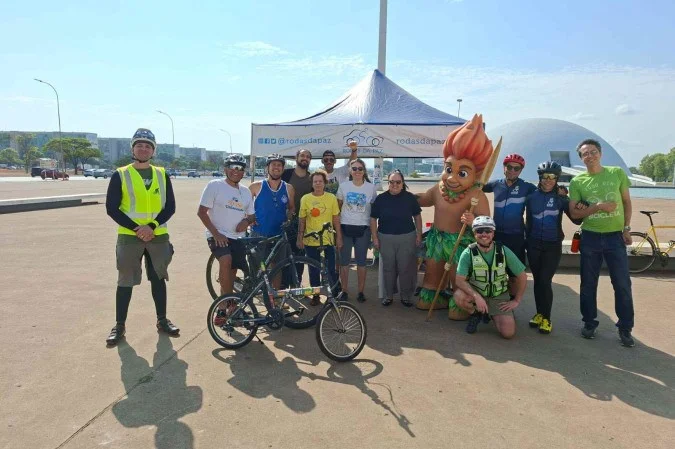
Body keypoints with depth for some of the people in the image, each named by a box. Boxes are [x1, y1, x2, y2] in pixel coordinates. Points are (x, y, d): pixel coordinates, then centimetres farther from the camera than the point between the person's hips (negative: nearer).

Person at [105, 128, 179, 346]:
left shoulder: (162, 175, 6)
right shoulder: (120, 175, -1)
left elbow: (170, 207, 2)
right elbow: (112, 208, -5)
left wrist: (151, 226, -13)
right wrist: (136, 228, -14)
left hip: (158, 236, 2)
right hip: (129, 237, -2)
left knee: (158, 278, 11)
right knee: (126, 281, 4)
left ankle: (162, 320, 24)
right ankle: (119, 325, 17)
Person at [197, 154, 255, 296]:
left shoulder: (246, 191, 12)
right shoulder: (214, 185, -3)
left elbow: (252, 214, 20)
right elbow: (202, 212, -6)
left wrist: (247, 221, -6)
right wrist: (216, 233, -15)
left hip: (238, 239, 5)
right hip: (218, 236, -5)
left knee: (231, 277, 7)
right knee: (226, 261, -32)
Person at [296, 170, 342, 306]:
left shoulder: (331, 198, 0)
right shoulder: (305, 199, -1)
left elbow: (336, 219, 4)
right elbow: (301, 220, 5)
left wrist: (339, 237, 3)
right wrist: (299, 238, 3)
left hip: (328, 240, -1)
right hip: (310, 241, 1)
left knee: (331, 270, 1)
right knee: (314, 270, 11)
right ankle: (315, 296, 25)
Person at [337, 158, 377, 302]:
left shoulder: (371, 187, 1)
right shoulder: (343, 186, 1)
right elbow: (338, 207, 9)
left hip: (363, 229, 0)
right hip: (345, 227, 1)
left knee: (361, 262, 6)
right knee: (344, 261, 5)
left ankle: (361, 291, 17)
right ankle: (344, 291, 17)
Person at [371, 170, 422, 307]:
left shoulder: (410, 198, -1)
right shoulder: (380, 199, -1)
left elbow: (417, 217, 7)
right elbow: (373, 219, 3)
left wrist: (419, 235, 4)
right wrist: (375, 238, -1)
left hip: (407, 237, 0)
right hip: (386, 238, 1)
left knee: (406, 268, 3)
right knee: (388, 268, 9)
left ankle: (406, 296, 18)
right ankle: (388, 295, 21)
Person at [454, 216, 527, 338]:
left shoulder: (504, 251, -12)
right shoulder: (468, 253, -16)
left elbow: (522, 277, -3)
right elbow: (460, 280, -21)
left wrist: (517, 300, -2)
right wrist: (477, 296, -35)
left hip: (499, 296, 1)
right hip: (475, 292, -1)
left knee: (508, 333, -15)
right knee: (459, 296, -34)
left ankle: (490, 313, 19)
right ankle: (475, 313, 1)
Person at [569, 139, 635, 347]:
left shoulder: (617, 173, 2)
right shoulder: (577, 181, -1)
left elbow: (627, 202, 8)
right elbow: (573, 212, -4)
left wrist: (627, 228, 0)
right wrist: (598, 206, -17)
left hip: (615, 236, 0)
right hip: (590, 237, 0)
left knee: (623, 284, 1)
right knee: (588, 283, 8)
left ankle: (625, 328, 15)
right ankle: (589, 323, 22)